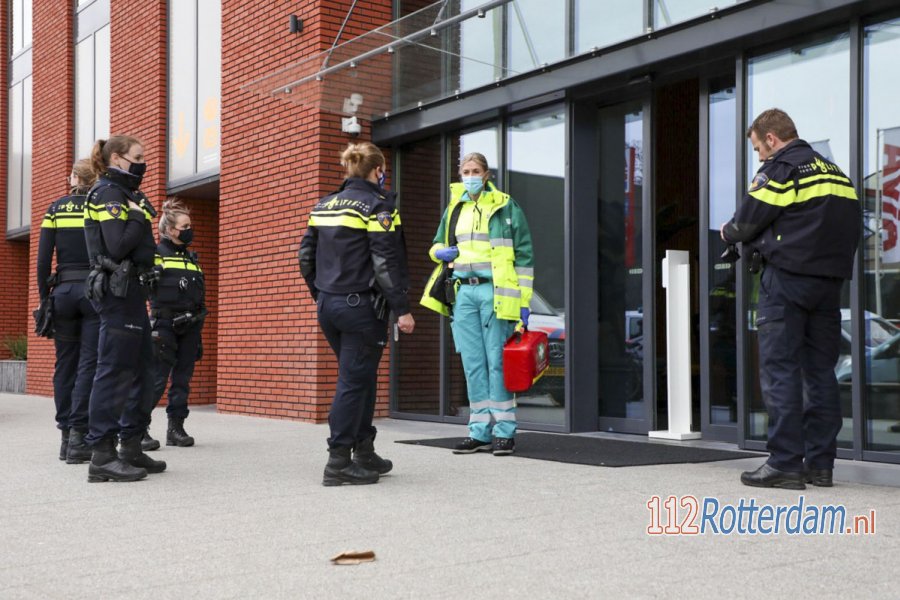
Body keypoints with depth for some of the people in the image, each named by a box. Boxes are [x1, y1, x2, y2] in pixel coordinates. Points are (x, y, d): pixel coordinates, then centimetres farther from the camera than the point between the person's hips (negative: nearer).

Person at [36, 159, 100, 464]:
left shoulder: (55, 209, 6)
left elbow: (43, 259, 1)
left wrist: (44, 297, 7)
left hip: (63, 290, 2)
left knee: (65, 364, 10)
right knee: (89, 364, -2)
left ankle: (66, 437, 11)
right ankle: (78, 435, -9)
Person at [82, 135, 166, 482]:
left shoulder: (123, 193, 20)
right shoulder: (108, 194, -9)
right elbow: (118, 247, -21)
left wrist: (140, 213, 7)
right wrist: (140, 216, -12)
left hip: (129, 289, 10)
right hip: (117, 290, -10)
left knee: (142, 369, 12)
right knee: (115, 371, -10)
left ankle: (131, 449, 18)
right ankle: (102, 457, -7)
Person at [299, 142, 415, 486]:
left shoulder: (324, 206, 12)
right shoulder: (377, 206, -9)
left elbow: (306, 256, 14)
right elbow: (386, 263, -16)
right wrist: (402, 309, -14)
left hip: (328, 305, 7)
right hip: (361, 305, -7)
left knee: (362, 378, 18)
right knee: (354, 381, -2)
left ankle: (365, 453, 25)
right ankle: (338, 463, 0)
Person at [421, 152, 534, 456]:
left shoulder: (505, 207, 0)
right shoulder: (454, 209, 16)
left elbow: (524, 254, -2)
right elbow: (437, 245, 28)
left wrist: (523, 301, -7)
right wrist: (441, 252, 2)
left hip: (494, 291, -5)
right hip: (464, 292, 5)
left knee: (497, 362, -4)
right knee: (473, 364, 5)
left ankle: (505, 431, 3)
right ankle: (480, 432, 11)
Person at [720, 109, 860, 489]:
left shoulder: (781, 167, -4)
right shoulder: (834, 170, 20)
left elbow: (748, 220, -6)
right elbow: (846, 226, 20)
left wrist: (728, 232, 16)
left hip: (788, 276, -7)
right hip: (830, 279, 8)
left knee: (779, 369, -6)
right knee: (820, 370, 9)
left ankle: (785, 464, -8)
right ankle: (820, 464, 10)